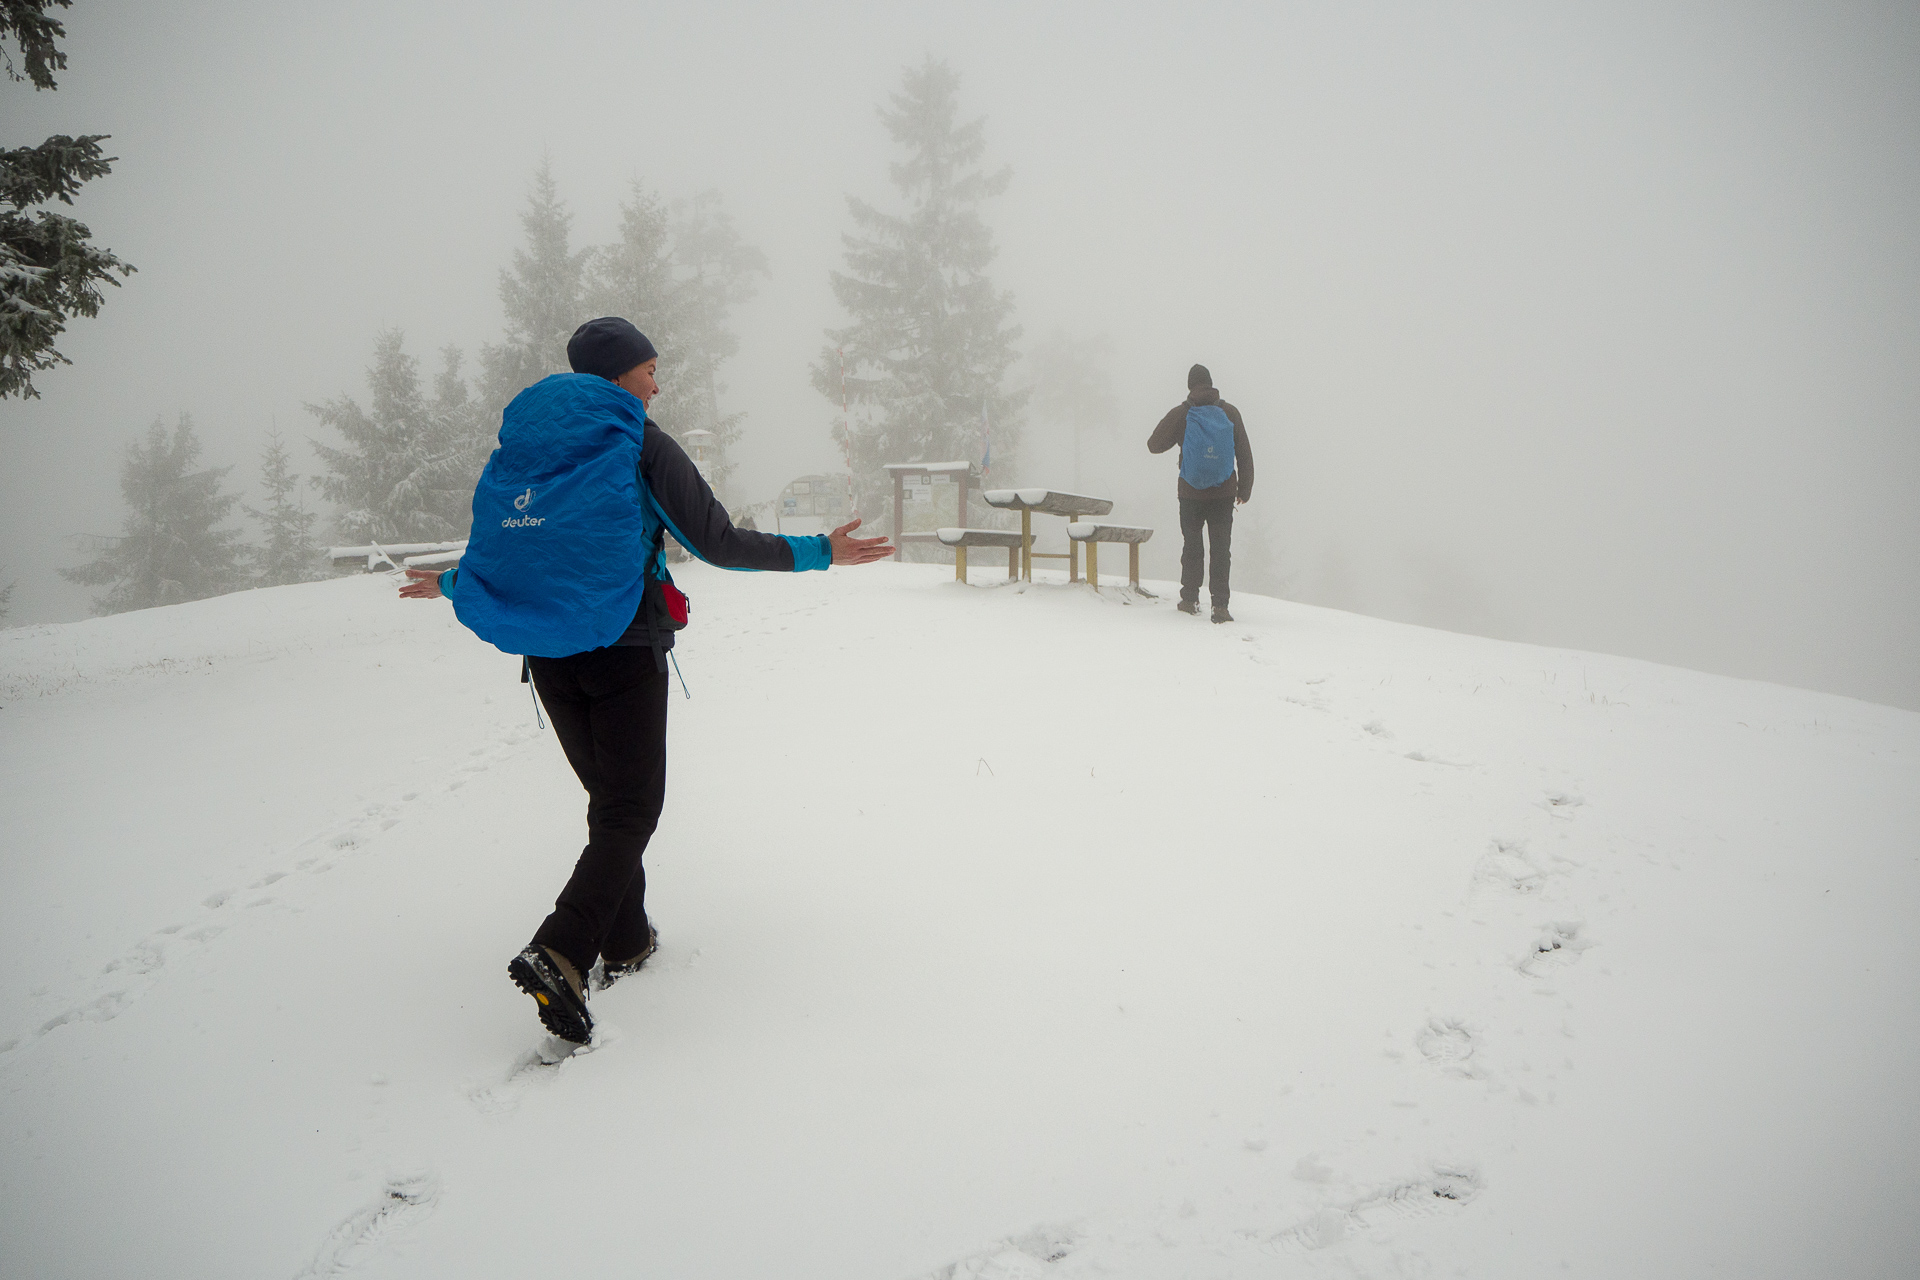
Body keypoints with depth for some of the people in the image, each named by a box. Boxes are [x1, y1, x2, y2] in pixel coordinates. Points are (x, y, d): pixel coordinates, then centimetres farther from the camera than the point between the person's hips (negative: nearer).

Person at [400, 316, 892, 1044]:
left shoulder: (516, 449, 9)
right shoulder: (638, 443, -7)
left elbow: (491, 558, 10)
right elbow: (717, 543, -12)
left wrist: (446, 585, 32)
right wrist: (818, 553, -5)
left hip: (547, 659, 6)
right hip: (622, 652, -6)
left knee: (610, 799, 21)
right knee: (631, 809, -1)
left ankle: (624, 943, 28)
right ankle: (559, 955, -18)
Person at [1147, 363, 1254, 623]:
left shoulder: (1179, 414, -5)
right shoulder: (1230, 413, -1)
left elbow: (1154, 445, 3)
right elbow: (1245, 454, 3)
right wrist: (1245, 489, 12)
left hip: (1191, 494, 0)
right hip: (1224, 494, 0)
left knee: (1191, 546, 15)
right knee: (1221, 549, 2)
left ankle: (1189, 599, 19)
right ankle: (1220, 605, -7)